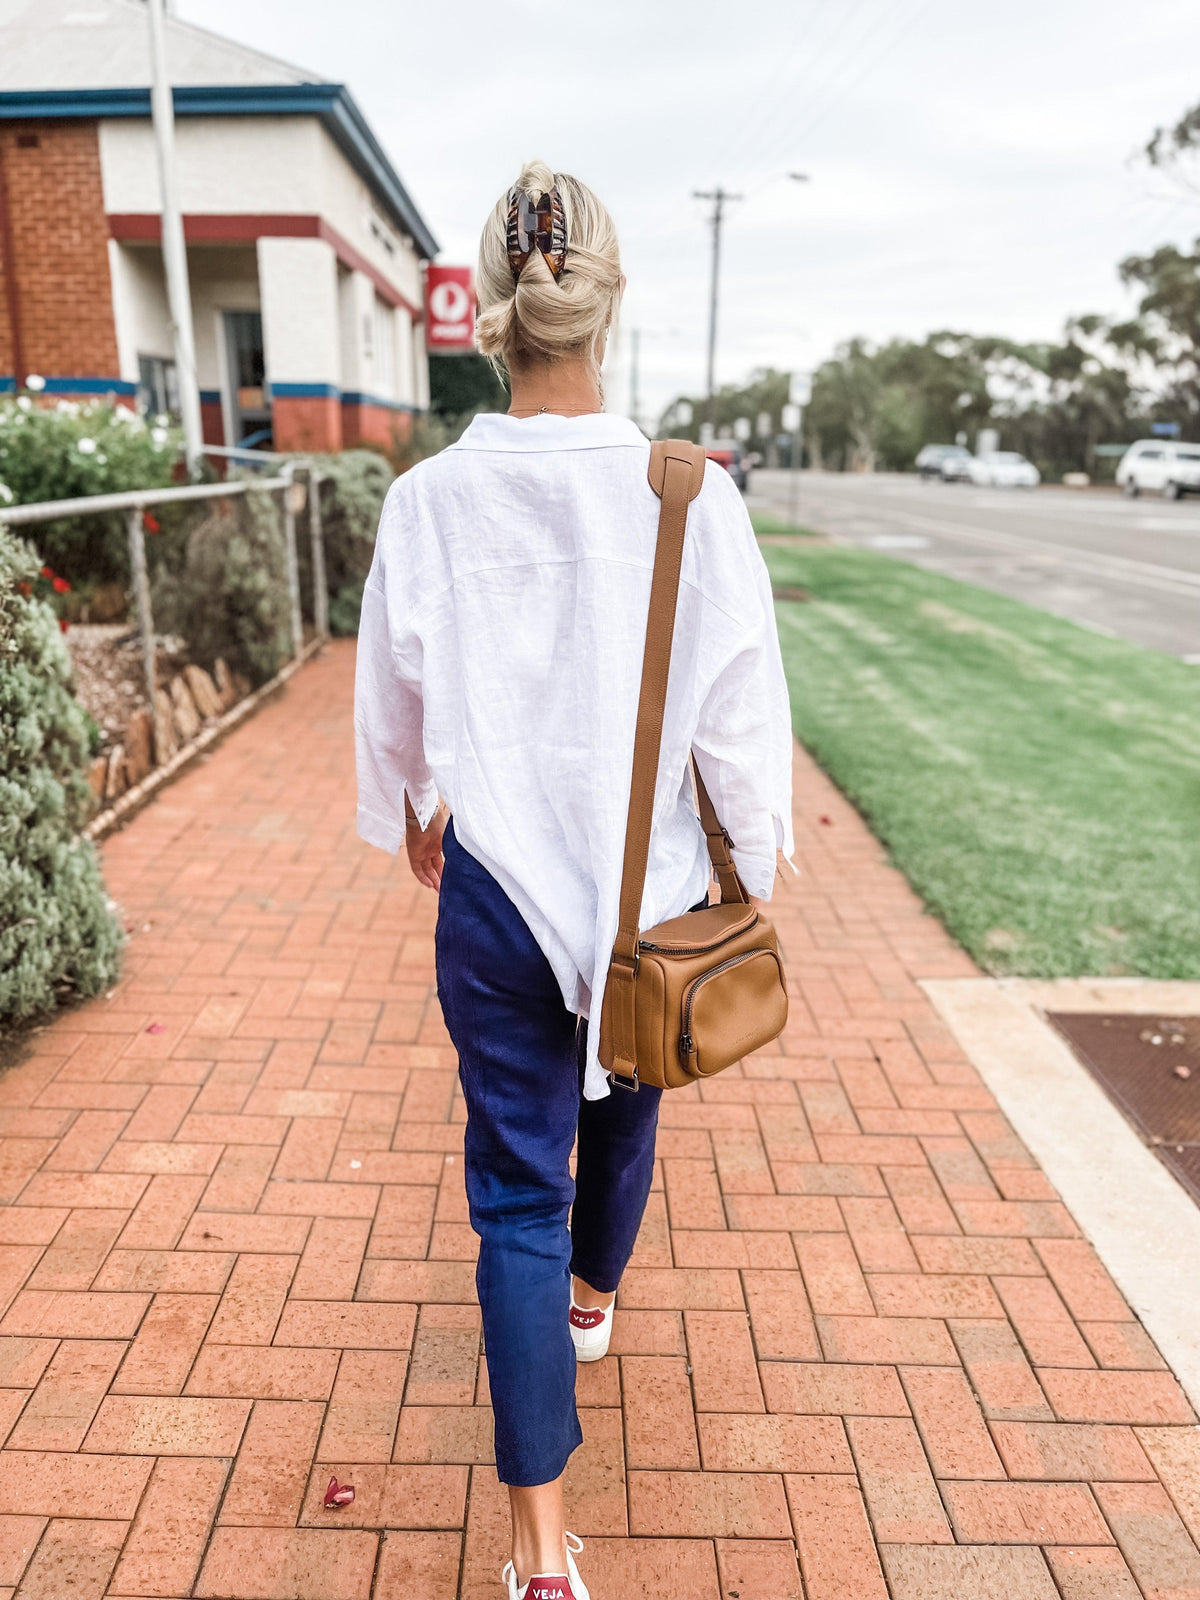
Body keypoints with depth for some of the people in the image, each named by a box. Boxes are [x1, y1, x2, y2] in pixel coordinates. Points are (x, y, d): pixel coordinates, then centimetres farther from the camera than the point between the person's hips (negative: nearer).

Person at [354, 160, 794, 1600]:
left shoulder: (430, 500, -10)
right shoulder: (691, 494, -13)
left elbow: (392, 697, 3)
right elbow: (742, 714, -9)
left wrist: (409, 808, 23)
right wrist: (755, 876, 7)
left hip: (495, 889, 0)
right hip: (653, 884, 1)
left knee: (514, 1183, 10)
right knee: (620, 1105, 29)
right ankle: (594, 1294, 57)